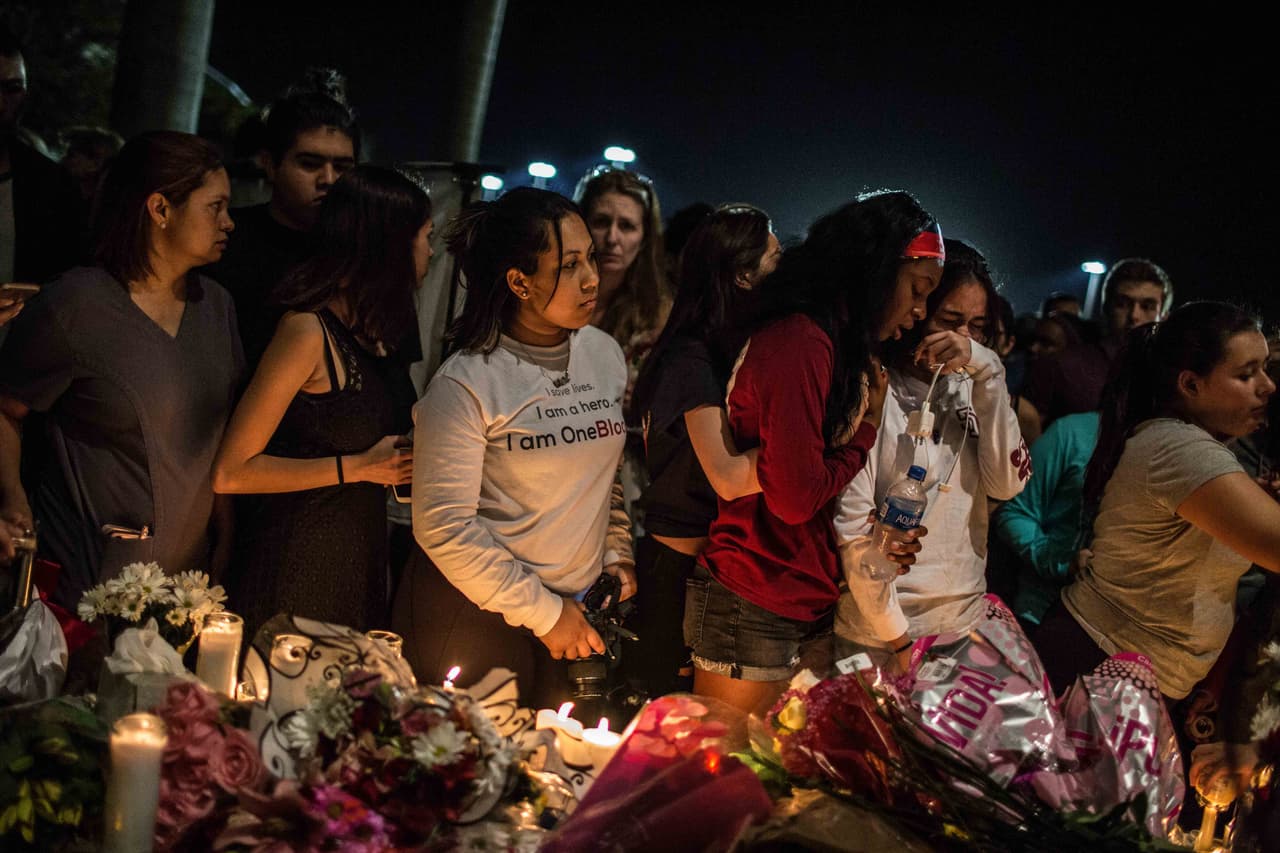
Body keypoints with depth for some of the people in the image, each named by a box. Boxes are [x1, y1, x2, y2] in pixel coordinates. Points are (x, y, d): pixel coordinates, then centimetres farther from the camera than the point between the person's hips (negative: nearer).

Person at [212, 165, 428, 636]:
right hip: (299, 570, -8)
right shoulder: (308, 329, -17)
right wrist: (358, 467, -16)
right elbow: (231, 472, -18)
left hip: (359, 562, 8)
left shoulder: (370, 329, 6)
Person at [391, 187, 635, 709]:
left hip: (579, 606, 5)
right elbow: (443, 525, -18)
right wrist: (542, 613, -14)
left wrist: (617, 550, 10)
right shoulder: (466, 383, -16)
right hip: (476, 614, -5)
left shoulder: (605, 354, 4)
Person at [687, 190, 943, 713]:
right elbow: (795, 497, -19)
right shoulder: (798, 343, -16)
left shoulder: (837, 348, 15)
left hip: (811, 608, 9)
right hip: (754, 609, -9)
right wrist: (866, 431, -7)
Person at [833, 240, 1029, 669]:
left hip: (965, 622, 5)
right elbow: (853, 525, -13)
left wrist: (986, 371, -13)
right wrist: (899, 641, -13)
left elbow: (1006, 484, -6)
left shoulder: (968, 390, 7)